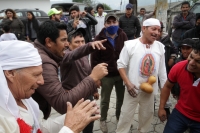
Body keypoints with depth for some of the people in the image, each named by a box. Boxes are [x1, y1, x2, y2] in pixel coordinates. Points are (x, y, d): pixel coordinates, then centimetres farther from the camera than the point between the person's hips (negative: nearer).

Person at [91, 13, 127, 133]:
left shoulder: (123, 36, -3)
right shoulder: (99, 39, -10)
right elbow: (94, 59, -9)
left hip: (122, 74, 3)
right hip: (106, 76, -2)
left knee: (122, 98, 20)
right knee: (105, 100, 15)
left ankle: (120, 117, 46)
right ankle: (103, 120, 38)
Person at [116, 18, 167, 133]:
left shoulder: (160, 47, -2)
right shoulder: (130, 45, -14)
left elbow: (162, 69, 5)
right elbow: (121, 65, -10)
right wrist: (128, 83, -19)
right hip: (133, 88, -4)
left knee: (147, 114, 22)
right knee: (126, 114, 8)